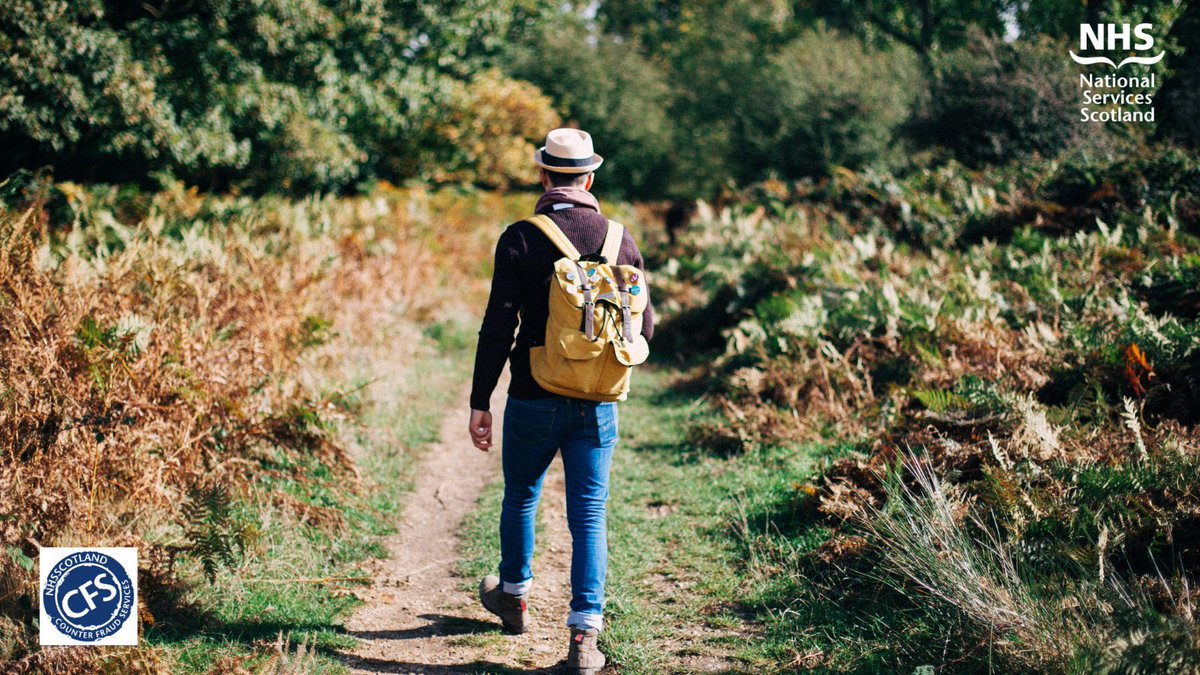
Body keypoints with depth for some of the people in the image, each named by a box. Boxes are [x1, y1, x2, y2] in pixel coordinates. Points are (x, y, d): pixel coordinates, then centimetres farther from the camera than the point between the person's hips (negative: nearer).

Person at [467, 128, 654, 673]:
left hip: (534, 402, -1)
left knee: (520, 499, 21)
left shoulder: (519, 240, -9)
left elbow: (498, 327, -11)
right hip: (598, 404, 1)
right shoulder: (621, 241, 0)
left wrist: (479, 403, -6)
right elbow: (644, 328, 6)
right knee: (589, 514, 4)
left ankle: (514, 597, 41)